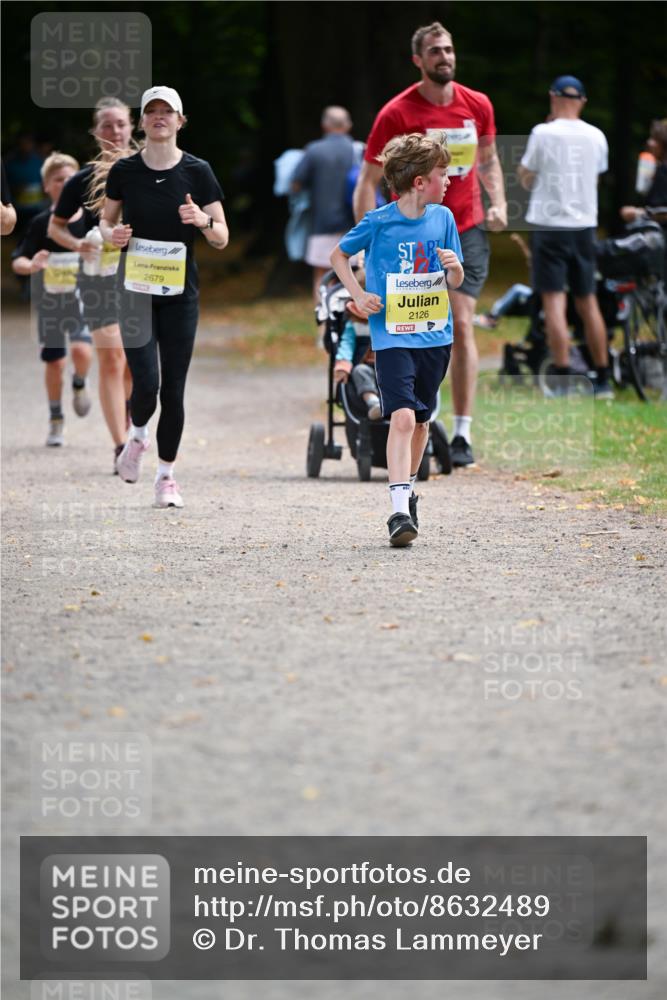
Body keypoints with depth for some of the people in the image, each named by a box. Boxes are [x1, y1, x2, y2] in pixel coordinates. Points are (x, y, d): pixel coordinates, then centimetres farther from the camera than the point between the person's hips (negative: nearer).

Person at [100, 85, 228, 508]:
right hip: (135, 288, 0)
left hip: (180, 293, 0)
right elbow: (106, 222, 12)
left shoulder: (197, 172, -3)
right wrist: (113, 233, -10)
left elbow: (222, 239, -1)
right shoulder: (124, 171, -1)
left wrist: (204, 221, -22)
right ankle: (138, 436, 21)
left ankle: (166, 475, 14)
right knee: (146, 383, -12)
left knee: (173, 388, 1)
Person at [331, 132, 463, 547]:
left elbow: (455, 283, 9)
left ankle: (408, 489, 35)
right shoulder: (379, 223, -9)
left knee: (421, 420, 14)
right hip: (392, 337, -5)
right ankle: (399, 510, -21)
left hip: (435, 336, 5)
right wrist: (358, 294, -4)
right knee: (402, 417, -17)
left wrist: (454, 266, -13)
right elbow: (339, 254, 8)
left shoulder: (443, 218, 3)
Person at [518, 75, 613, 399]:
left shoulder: (543, 133, -9)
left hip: (549, 227, -4)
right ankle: (603, 381, 18)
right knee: (588, 302, 14)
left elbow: (527, 180, 0)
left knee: (554, 302, -5)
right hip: (584, 226, 4)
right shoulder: (596, 136, 3)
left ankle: (563, 382, -14)